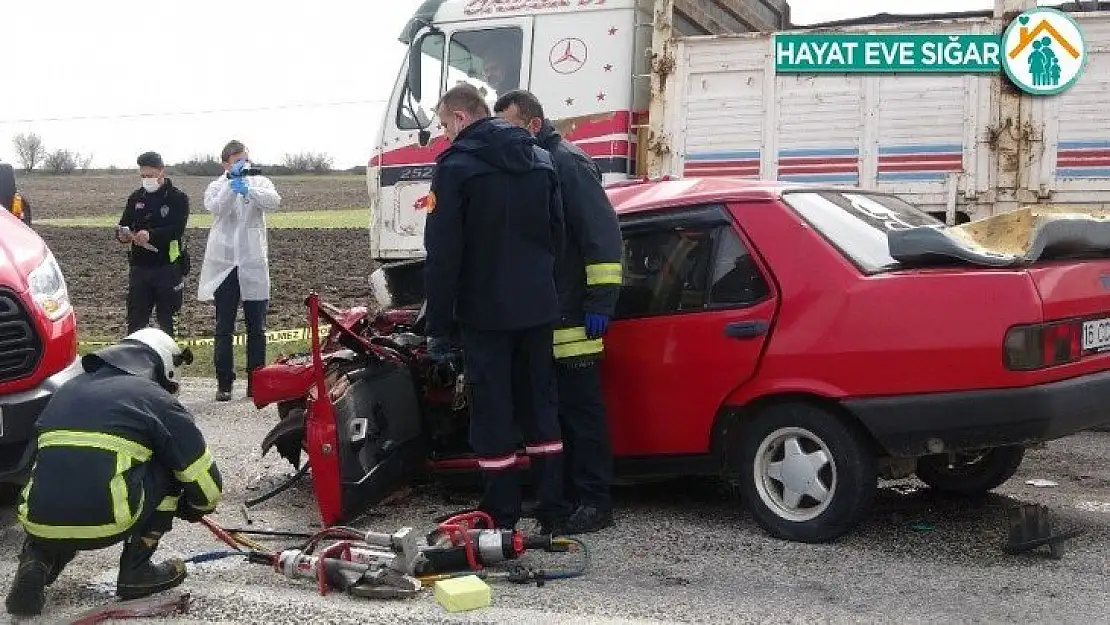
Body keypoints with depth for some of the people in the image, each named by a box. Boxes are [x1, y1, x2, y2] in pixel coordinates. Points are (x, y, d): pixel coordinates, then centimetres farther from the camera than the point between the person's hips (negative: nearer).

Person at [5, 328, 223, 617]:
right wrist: (197, 507, 32)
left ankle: (37, 562, 11)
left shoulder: (67, 390, 23)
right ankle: (135, 570, 15)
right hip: (105, 524, -5)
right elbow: (206, 480, 8)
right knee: (167, 464, 17)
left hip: (41, 527, 6)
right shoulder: (156, 398, 6)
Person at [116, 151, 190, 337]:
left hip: (167, 267, -4)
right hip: (139, 267, 4)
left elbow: (177, 230, -16)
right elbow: (124, 225, 11)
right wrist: (123, 234, -14)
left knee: (165, 321, 5)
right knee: (135, 321, 4)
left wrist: (151, 235, -32)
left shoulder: (178, 198, -3)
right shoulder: (136, 197, 11)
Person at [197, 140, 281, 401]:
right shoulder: (216, 186, 8)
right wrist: (231, 182, -25)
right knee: (224, 328, 3)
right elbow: (215, 207, -15)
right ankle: (224, 383, 8)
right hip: (224, 264, 0)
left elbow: (274, 201, -14)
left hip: (254, 264, 1)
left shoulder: (259, 182, 8)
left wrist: (247, 188, -29)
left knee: (257, 328, 5)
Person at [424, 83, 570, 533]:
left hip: (485, 312, -6)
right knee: (540, 405, 13)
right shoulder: (540, 159, 10)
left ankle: (502, 516, 7)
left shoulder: (455, 166, -10)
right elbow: (557, 234, 15)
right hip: (538, 309, 6)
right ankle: (553, 511, 18)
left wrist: (438, 326, -7)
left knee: (493, 412, 2)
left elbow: (442, 254, -12)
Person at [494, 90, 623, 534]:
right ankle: (564, 490, 26)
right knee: (553, 409, 15)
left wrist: (600, 300, -20)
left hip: (570, 318, -9)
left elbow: (602, 233, -17)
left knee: (581, 409, -2)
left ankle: (594, 501, 5)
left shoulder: (568, 162, -11)